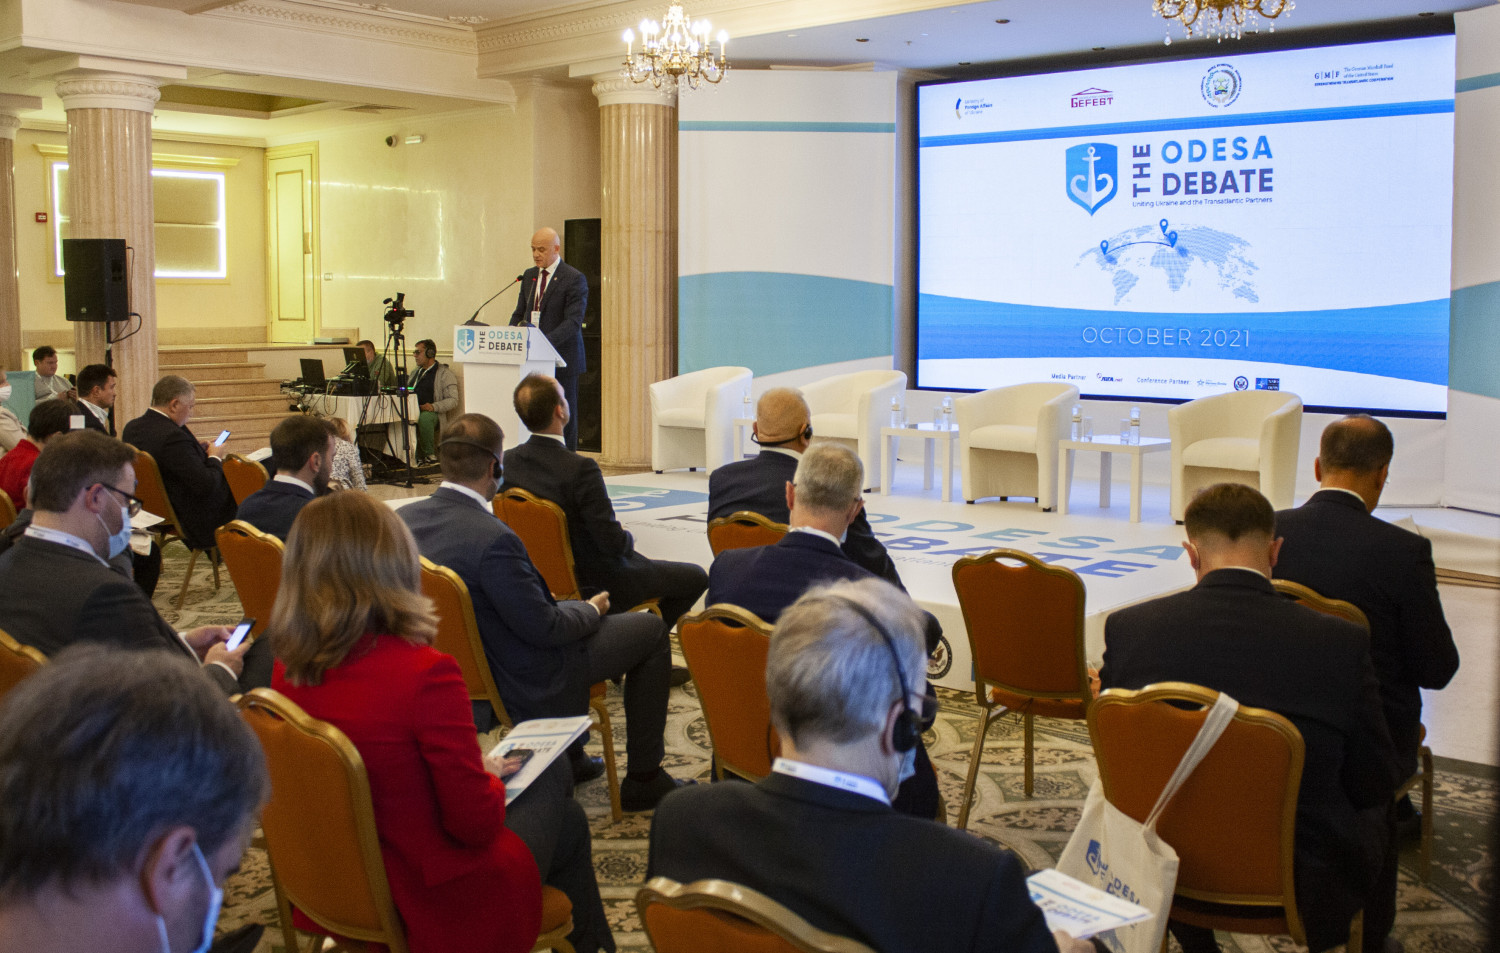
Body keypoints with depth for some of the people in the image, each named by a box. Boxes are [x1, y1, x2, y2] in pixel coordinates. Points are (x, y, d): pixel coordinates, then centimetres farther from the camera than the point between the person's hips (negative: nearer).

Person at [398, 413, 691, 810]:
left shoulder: (406, 518, -7)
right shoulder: (493, 539, -33)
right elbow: (544, 629, -25)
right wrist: (590, 610, -4)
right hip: (527, 687, -9)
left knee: (572, 610, 34)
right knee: (650, 629, 7)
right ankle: (643, 778, 16)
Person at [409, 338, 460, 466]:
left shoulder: (444, 373, 3)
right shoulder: (416, 372, 27)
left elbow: (453, 400, -7)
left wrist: (434, 407, -22)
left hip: (432, 413, -6)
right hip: (414, 411, 6)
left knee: (424, 417, -40)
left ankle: (430, 455, -20)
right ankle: (418, 457, -20)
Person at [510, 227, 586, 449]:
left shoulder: (574, 278, -7)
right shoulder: (529, 276, 16)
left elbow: (573, 321, -15)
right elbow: (519, 314, 20)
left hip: (561, 358, -6)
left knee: (564, 417, -2)